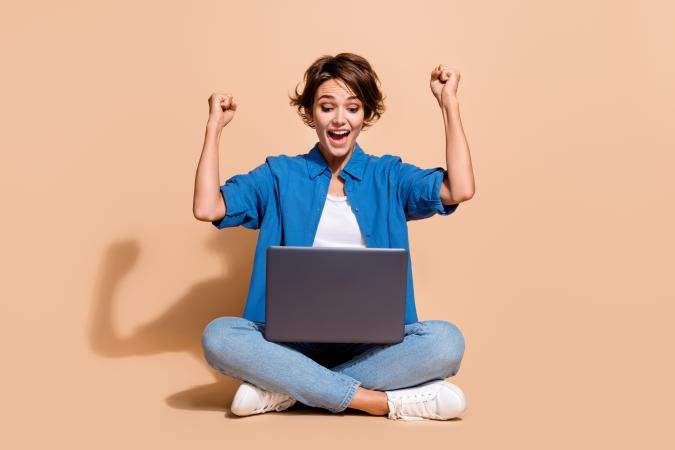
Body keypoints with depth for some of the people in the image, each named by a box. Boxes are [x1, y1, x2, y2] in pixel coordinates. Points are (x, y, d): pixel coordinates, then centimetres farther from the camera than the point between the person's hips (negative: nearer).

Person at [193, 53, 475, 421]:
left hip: (372, 341, 1)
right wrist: (214, 126, -3)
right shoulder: (279, 174, 7)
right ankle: (387, 401, -26)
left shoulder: (388, 175, 7)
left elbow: (460, 190, -9)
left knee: (446, 340, -29)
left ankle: (283, 388, -21)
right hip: (293, 338, 0)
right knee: (217, 336, -29)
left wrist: (449, 102, -6)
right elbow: (207, 208, -5)